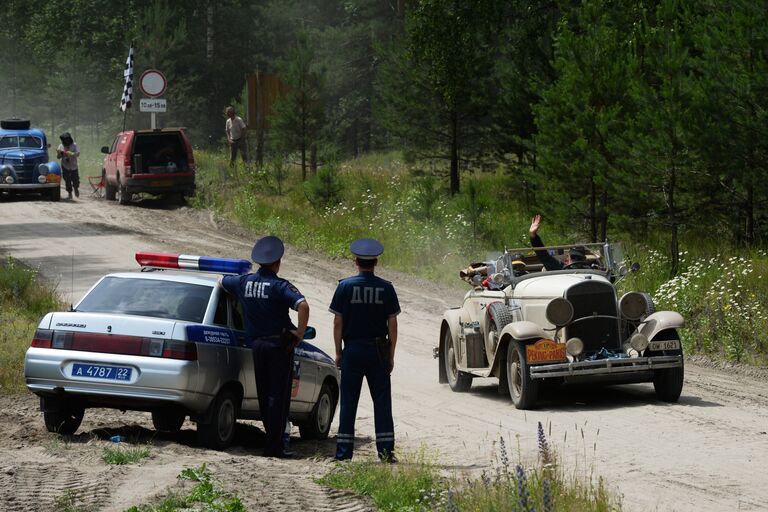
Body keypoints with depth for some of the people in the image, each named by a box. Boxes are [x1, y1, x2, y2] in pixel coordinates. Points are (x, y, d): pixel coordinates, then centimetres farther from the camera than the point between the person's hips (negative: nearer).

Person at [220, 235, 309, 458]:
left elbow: (222, 281, 26)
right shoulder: (279, 286, -11)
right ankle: (274, 444, -4)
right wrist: (300, 333, -14)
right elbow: (302, 305, -25)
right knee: (278, 395, -2)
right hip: (279, 344, -5)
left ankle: (273, 438, 18)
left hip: (257, 344, 5)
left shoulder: (243, 282, 5)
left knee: (264, 395, 13)